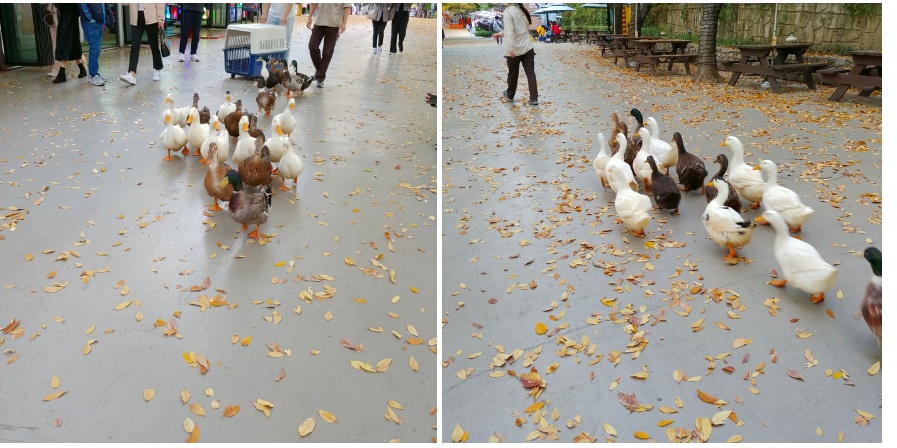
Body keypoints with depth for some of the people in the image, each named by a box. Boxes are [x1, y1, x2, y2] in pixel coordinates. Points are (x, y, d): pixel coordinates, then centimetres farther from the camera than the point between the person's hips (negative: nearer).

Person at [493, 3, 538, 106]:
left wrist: (510, 48, -26)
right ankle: (534, 98, -1)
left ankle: (510, 95, 30)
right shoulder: (522, 11, 11)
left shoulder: (508, 11, -11)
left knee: (513, 74, 13)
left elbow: (510, 31, -21)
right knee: (531, 73, 2)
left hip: (515, 49, -5)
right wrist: (500, 34, 30)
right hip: (527, 47, 5)